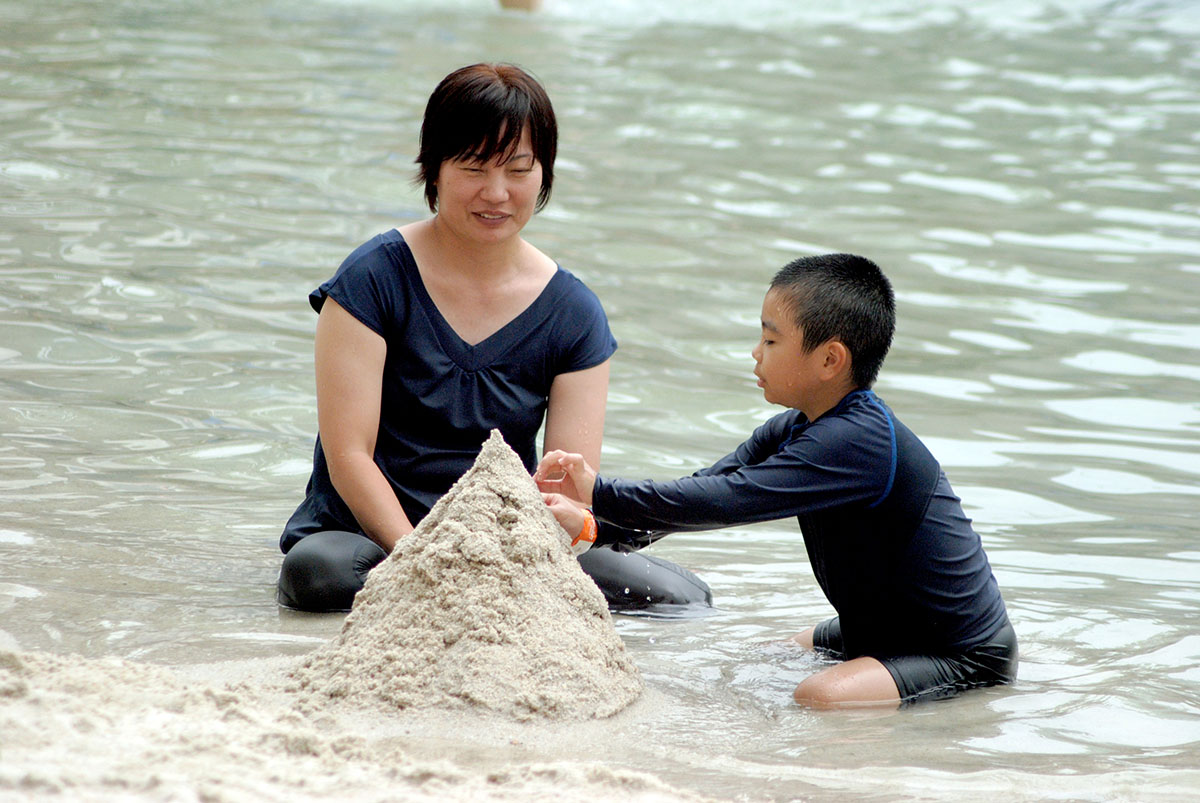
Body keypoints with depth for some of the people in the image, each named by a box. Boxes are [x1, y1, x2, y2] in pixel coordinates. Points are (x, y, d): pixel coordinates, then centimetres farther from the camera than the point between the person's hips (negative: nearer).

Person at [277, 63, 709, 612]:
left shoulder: (573, 314, 4)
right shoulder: (374, 279, -6)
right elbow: (348, 453, -12)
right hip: (368, 536, -3)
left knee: (681, 596, -18)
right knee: (318, 572, -38)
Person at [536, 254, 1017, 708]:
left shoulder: (856, 442, -29)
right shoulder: (792, 431, 2)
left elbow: (725, 501, -34)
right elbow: (704, 492, -2)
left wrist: (599, 492, -29)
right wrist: (592, 523, -17)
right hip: (883, 630, 10)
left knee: (820, 698, -31)